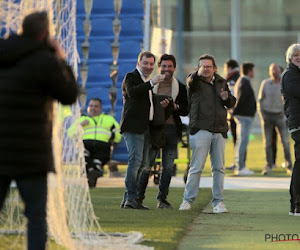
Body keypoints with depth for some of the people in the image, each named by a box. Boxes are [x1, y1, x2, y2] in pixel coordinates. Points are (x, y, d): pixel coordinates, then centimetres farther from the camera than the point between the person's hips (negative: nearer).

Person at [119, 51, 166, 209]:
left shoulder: (147, 81, 23)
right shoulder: (131, 77, -3)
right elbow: (132, 92, -25)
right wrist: (151, 83, -35)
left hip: (145, 128, 9)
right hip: (133, 126, -9)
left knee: (141, 163, 7)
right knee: (135, 160, -15)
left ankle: (128, 199, 9)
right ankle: (131, 198, -17)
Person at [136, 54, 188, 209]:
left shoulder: (180, 87, 11)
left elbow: (185, 110, 10)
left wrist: (175, 106, -10)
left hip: (172, 128, 2)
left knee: (168, 166, 3)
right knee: (147, 164, -5)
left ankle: (162, 199, 10)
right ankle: (139, 196, 2)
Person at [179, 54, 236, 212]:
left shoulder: (221, 82, 16)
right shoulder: (195, 81, 1)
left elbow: (232, 103, 19)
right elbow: (190, 82, -23)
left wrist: (226, 98, -4)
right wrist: (198, 74, -44)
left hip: (219, 131, 4)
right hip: (200, 130, -4)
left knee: (219, 168, 5)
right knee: (196, 167, -6)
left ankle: (218, 202, 11)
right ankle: (188, 200, 2)